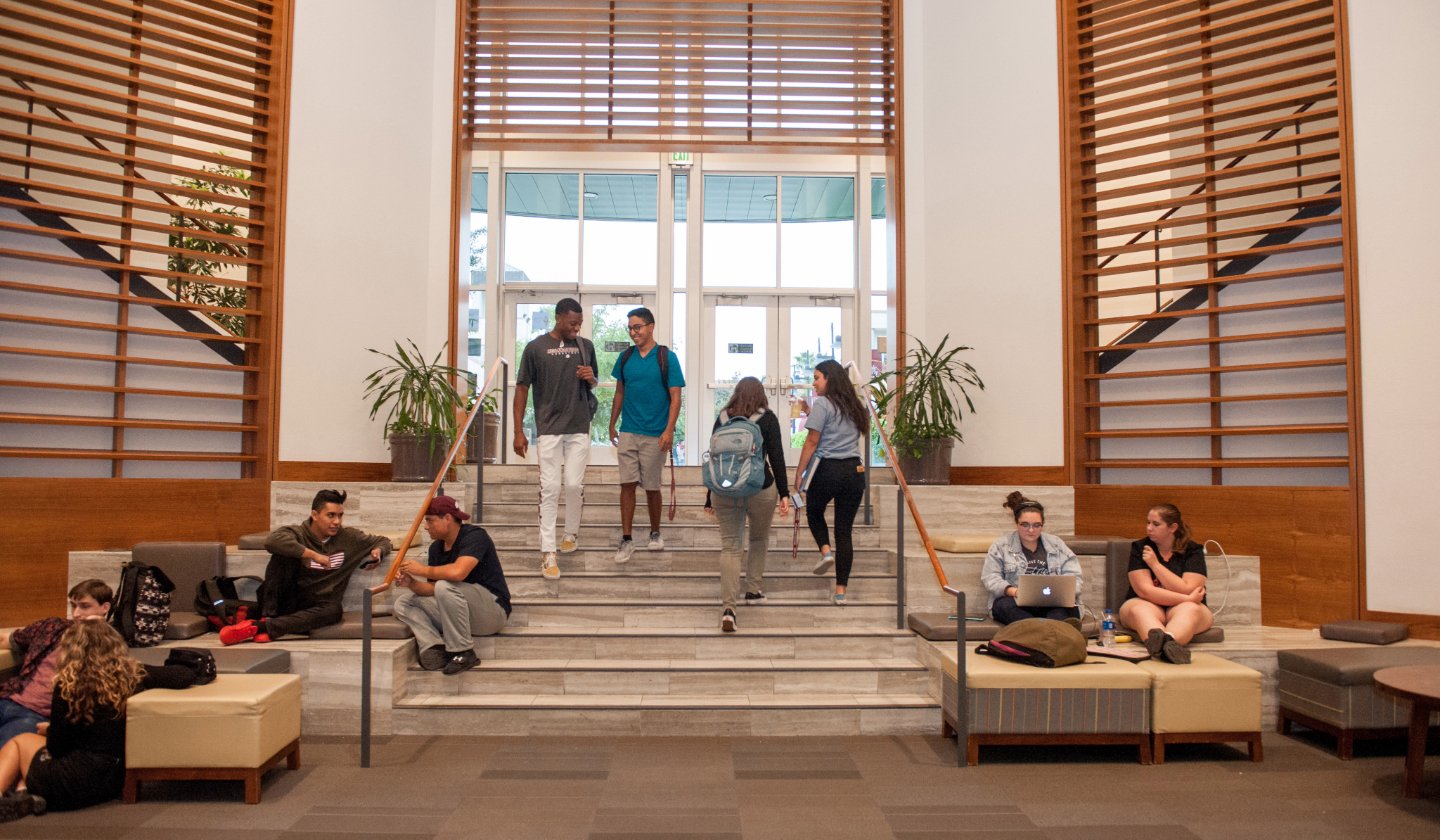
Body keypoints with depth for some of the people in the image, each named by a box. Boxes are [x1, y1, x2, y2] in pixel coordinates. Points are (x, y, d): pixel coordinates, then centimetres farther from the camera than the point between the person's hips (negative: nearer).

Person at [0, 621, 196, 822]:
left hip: (75, 781, -5)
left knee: (19, 742, 25)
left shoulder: (68, 686, -15)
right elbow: (186, 676, -6)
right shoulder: (133, 674, -7)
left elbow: (56, 748, -9)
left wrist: (50, 730, 14)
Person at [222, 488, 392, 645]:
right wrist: (314, 555, -28)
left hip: (318, 606, 2)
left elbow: (383, 541, 20)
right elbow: (272, 540, -27)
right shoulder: (297, 533, -4)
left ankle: (263, 627, -39)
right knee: (283, 554, -23)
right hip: (290, 599, -1)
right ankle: (268, 616, -30)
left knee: (334, 610, -36)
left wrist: (378, 550, -5)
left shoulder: (349, 537, 6)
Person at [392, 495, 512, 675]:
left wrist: (423, 570, -19)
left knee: (445, 587, -33)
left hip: (493, 610, -8)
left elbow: (457, 572, -33)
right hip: (453, 614, 9)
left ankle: (464, 653, -23)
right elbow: (433, 589, 8)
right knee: (402, 602, 2)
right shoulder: (436, 547, 9)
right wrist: (412, 584, -12)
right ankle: (435, 648, -19)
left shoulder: (475, 536, -15)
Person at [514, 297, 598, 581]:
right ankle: (548, 552, 1)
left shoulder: (586, 346, 6)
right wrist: (518, 432, -3)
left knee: (574, 485, 3)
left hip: (579, 428, 3)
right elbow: (522, 388, 0)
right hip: (549, 428, -2)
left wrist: (590, 378, -6)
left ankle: (572, 533, 29)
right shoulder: (536, 347, -3)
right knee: (550, 488, -3)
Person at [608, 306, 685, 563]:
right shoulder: (625, 357, 6)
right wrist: (612, 425, 14)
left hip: (655, 435, -3)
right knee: (627, 485, -1)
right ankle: (626, 540, 5)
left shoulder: (667, 357, -5)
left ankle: (655, 533, 27)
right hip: (627, 433, 3)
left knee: (652, 487, 7)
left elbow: (675, 397, -7)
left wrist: (669, 430, -17)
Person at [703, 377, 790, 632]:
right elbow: (776, 457, -6)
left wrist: (710, 498, 16)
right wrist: (784, 494, -3)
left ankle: (728, 607, -11)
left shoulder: (722, 418, 7)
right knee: (759, 539, 23)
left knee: (730, 547, 2)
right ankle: (754, 590, 29)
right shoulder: (767, 418, 0)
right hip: (760, 489, -1)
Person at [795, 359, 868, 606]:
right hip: (854, 471, 5)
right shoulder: (854, 406, 14)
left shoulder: (822, 404, -6)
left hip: (827, 470, -5)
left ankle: (826, 551, 0)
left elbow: (812, 442, -9)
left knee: (814, 512, 25)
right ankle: (840, 591, 7)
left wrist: (800, 472, -3)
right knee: (844, 530, 8)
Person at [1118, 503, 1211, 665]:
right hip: (1147, 605, 0)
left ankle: (1165, 642, -67)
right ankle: (1168, 645, -67)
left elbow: (1187, 590, -15)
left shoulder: (1193, 550, -2)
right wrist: (1187, 599, -18)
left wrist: (1155, 564, -14)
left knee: (1189, 610, -35)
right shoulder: (1139, 548, -2)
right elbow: (1146, 591, -13)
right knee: (1139, 609, -35)